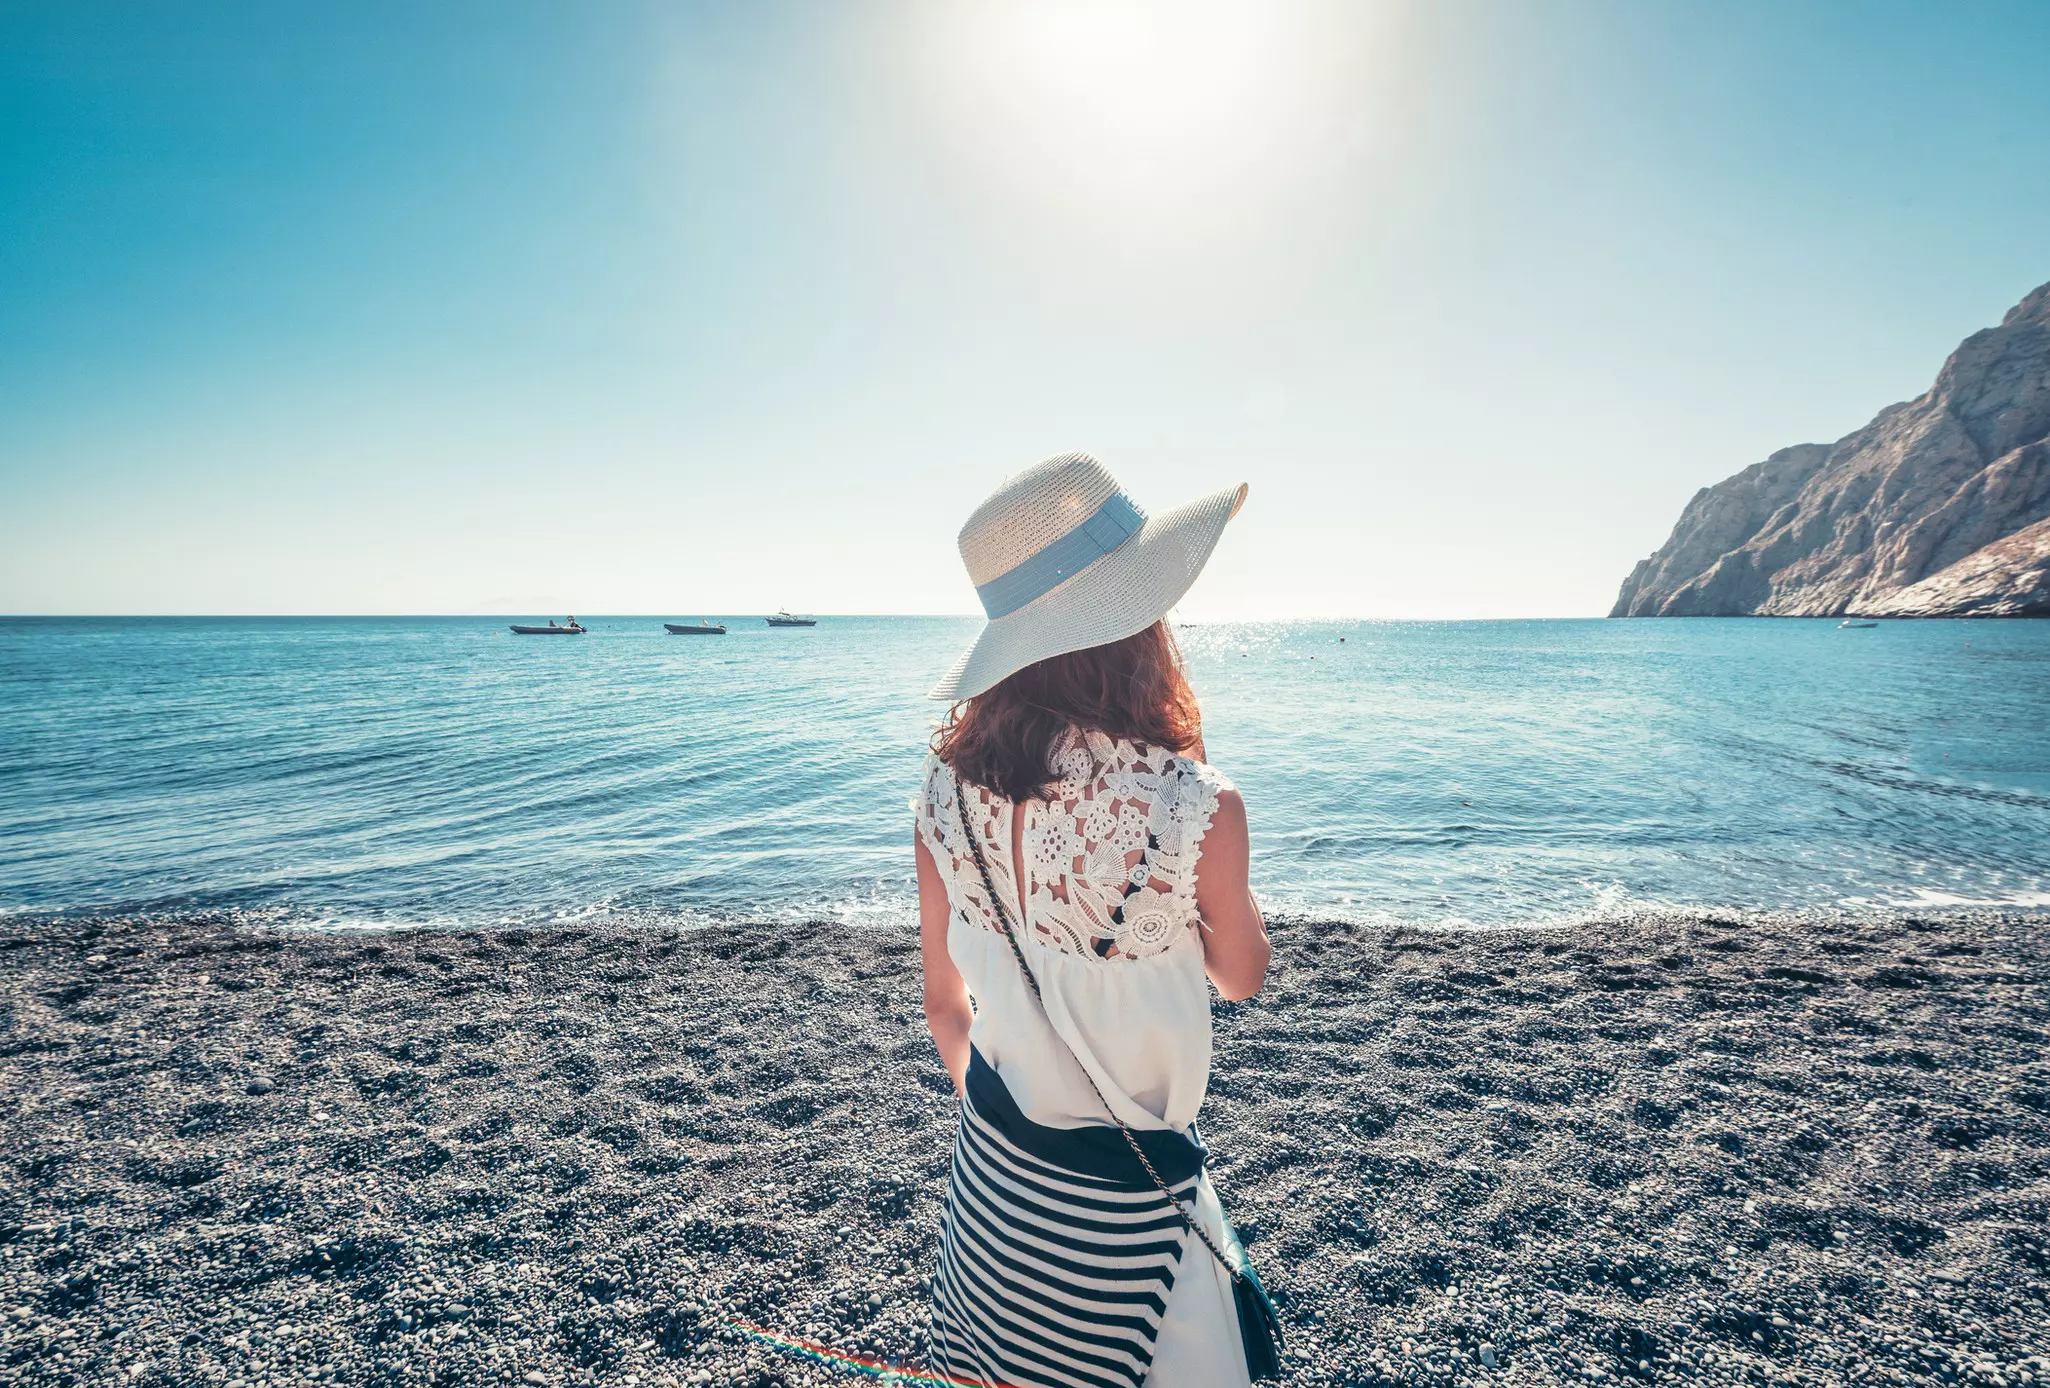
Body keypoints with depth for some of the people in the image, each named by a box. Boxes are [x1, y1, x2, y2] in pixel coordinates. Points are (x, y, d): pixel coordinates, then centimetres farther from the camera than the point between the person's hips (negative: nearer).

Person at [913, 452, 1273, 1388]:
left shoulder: (947, 792, -13)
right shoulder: (1193, 805, -28)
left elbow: (945, 1001, 1)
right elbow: (1242, 975, -6)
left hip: (987, 1174, 5)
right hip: (1124, 1200, -4)